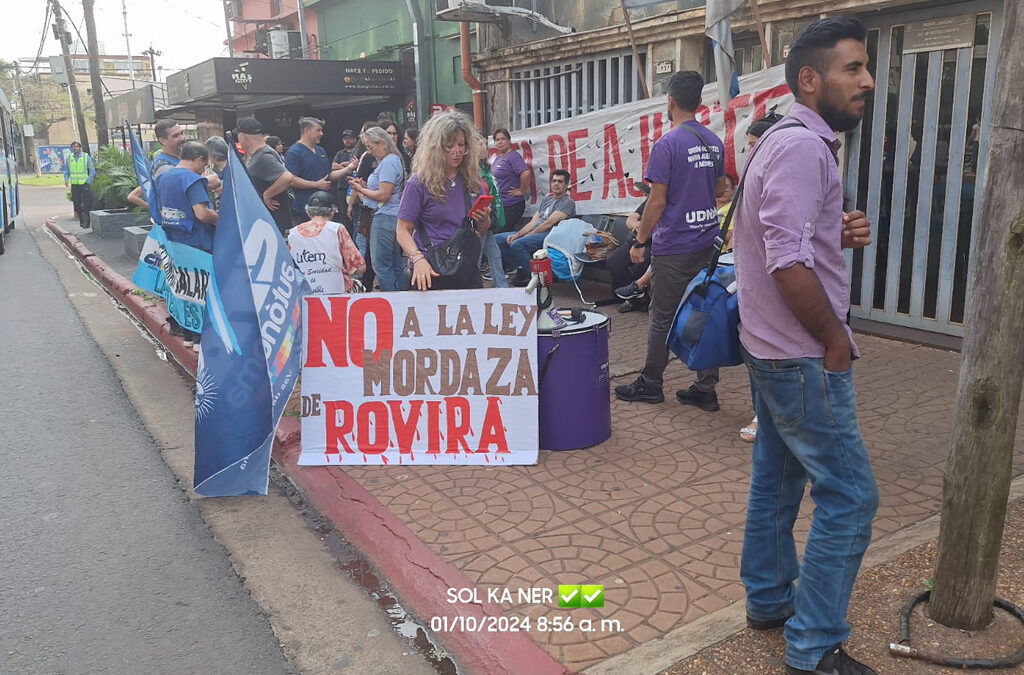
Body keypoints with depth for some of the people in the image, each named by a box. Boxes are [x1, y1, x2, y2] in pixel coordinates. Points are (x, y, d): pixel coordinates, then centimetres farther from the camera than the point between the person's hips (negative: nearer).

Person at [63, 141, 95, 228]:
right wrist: (66, 179, 1)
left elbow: (92, 170, 0)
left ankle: (86, 222, -5)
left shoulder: (86, 157, -1)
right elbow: (66, 170, 17)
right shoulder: (69, 157, 9)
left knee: (87, 204, -8)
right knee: (76, 204, 6)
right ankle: (81, 221, 15)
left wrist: (89, 181, -9)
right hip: (74, 184, 4)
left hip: (85, 184, -4)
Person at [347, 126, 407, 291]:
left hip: (385, 217, -11)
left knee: (381, 264, -7)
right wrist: (365, 185, 9)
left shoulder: (389, 162, -13)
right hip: (391, 217, 11)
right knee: (396, 264, 13)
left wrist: (361, 190, -5)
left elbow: (384, 195, -19)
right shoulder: (392, 160, 18)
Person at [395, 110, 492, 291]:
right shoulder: (419, 183, -7)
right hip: (432, 271, -4)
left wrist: (483, 220, -6)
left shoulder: (472, 179, 7)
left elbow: (482, 229, 17)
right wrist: (418, 259, -25)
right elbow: (403, 231, -8)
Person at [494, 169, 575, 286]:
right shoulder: (546, 200, 24)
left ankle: (530, 277, -19)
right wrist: (517, 235, -2)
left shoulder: (567, 202, -2)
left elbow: (549, 223, -13)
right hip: (534, 233, 9)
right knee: (497, 239, -1)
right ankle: (519, 269, -2)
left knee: (517, 244, -34)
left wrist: (526, 236, -15)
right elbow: (533, 222, 15)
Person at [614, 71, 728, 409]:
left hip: (674, 246, -7)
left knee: (662, 318, 4)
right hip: (708, 241, 7)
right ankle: (706, 389, 13)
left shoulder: (667, 144, -13)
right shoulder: (714, 142, 9)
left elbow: (657, 200, -14)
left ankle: (650, 384, 15)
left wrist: (640, 241, -6)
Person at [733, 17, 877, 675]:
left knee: (778, 477, 18)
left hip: (773, 350, 10)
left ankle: (769, 599, 33)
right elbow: (789, 263, -26)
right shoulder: (803, 146, -19)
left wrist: (841, 234, 3)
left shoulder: (792, 141, 14)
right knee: (850, 496, -3)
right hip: (804, 358, -10)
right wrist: (835, 338, -14)